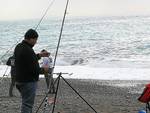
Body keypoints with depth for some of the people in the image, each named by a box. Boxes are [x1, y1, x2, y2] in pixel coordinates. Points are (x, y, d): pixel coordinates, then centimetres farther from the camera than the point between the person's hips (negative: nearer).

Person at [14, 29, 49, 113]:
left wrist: (39, 55, 17)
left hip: (20, 80, 10)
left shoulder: (18, 47, 8)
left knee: (27, 103, 20)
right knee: (27, 104, -4)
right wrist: (43, 70, -5)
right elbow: (34, 69, -23)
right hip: (28, 82, -10)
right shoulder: (28, 50, -24)